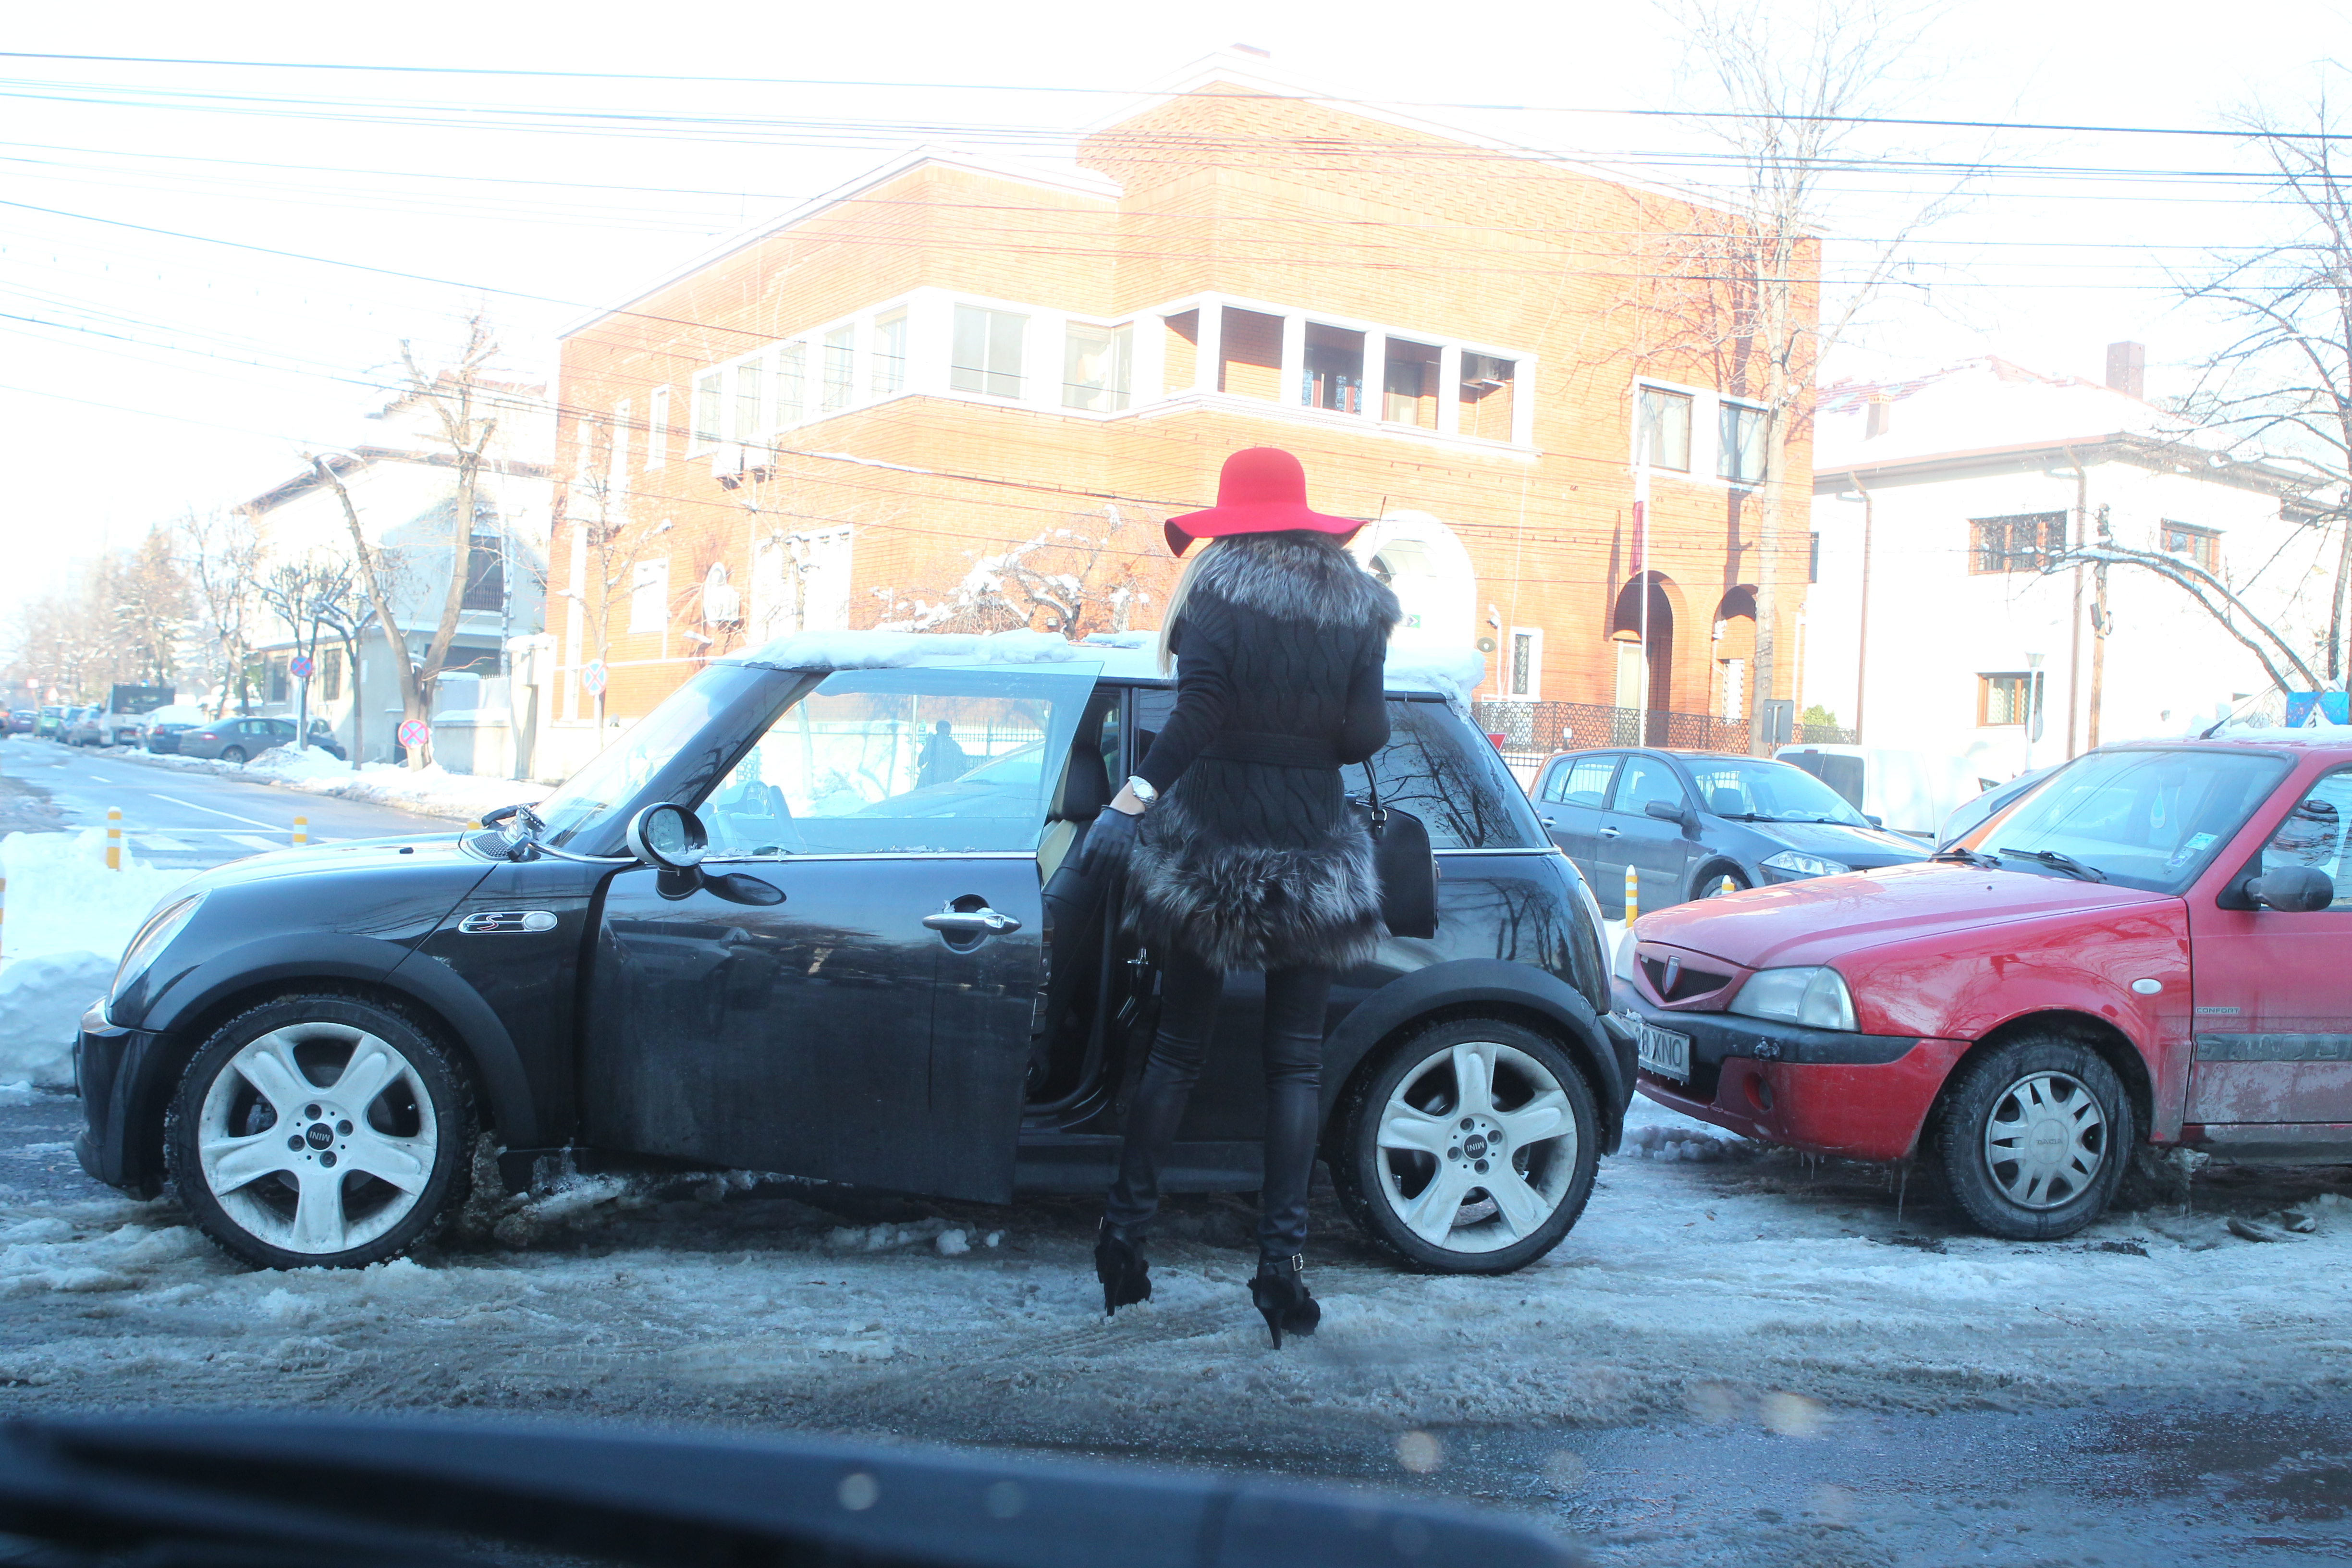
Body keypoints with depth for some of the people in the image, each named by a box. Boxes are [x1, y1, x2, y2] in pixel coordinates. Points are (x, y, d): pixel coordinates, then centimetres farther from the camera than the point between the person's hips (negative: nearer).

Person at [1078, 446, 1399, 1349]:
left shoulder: (1217, 587, -1)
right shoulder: (1358, 605, 7)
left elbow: (1199, 714, -16)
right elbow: (1365, 735, -1)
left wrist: (1132, 802, -19)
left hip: (1212, 834, -1)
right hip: (1312, 850, 1)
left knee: (1179, 1044, 9)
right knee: (1295, 1058, 5)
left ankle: (1123, 1237, 13)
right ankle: (1281, 1259, 1)